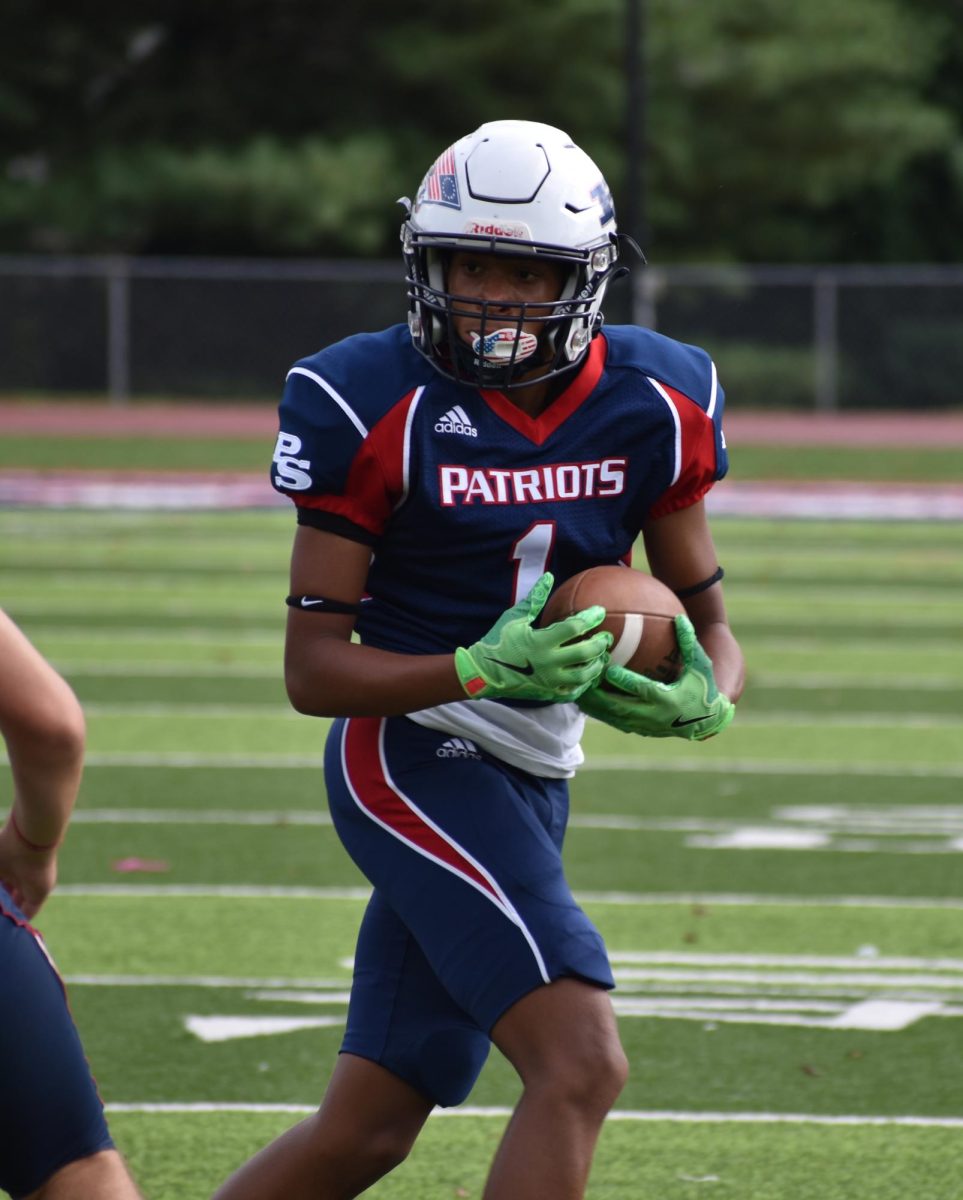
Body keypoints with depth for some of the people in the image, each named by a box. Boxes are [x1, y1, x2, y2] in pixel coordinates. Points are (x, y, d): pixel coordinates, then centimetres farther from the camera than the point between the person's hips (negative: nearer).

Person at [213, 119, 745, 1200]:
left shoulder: (654, 405, 1)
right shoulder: (372, 407, -13)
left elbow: (707, 624, 10)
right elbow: (313, 667, -11)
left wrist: (702, 700, -14)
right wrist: (483, 672, -27)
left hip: (528, 784, 6)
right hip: (412, 756, -6)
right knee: (581, 1065, -21)